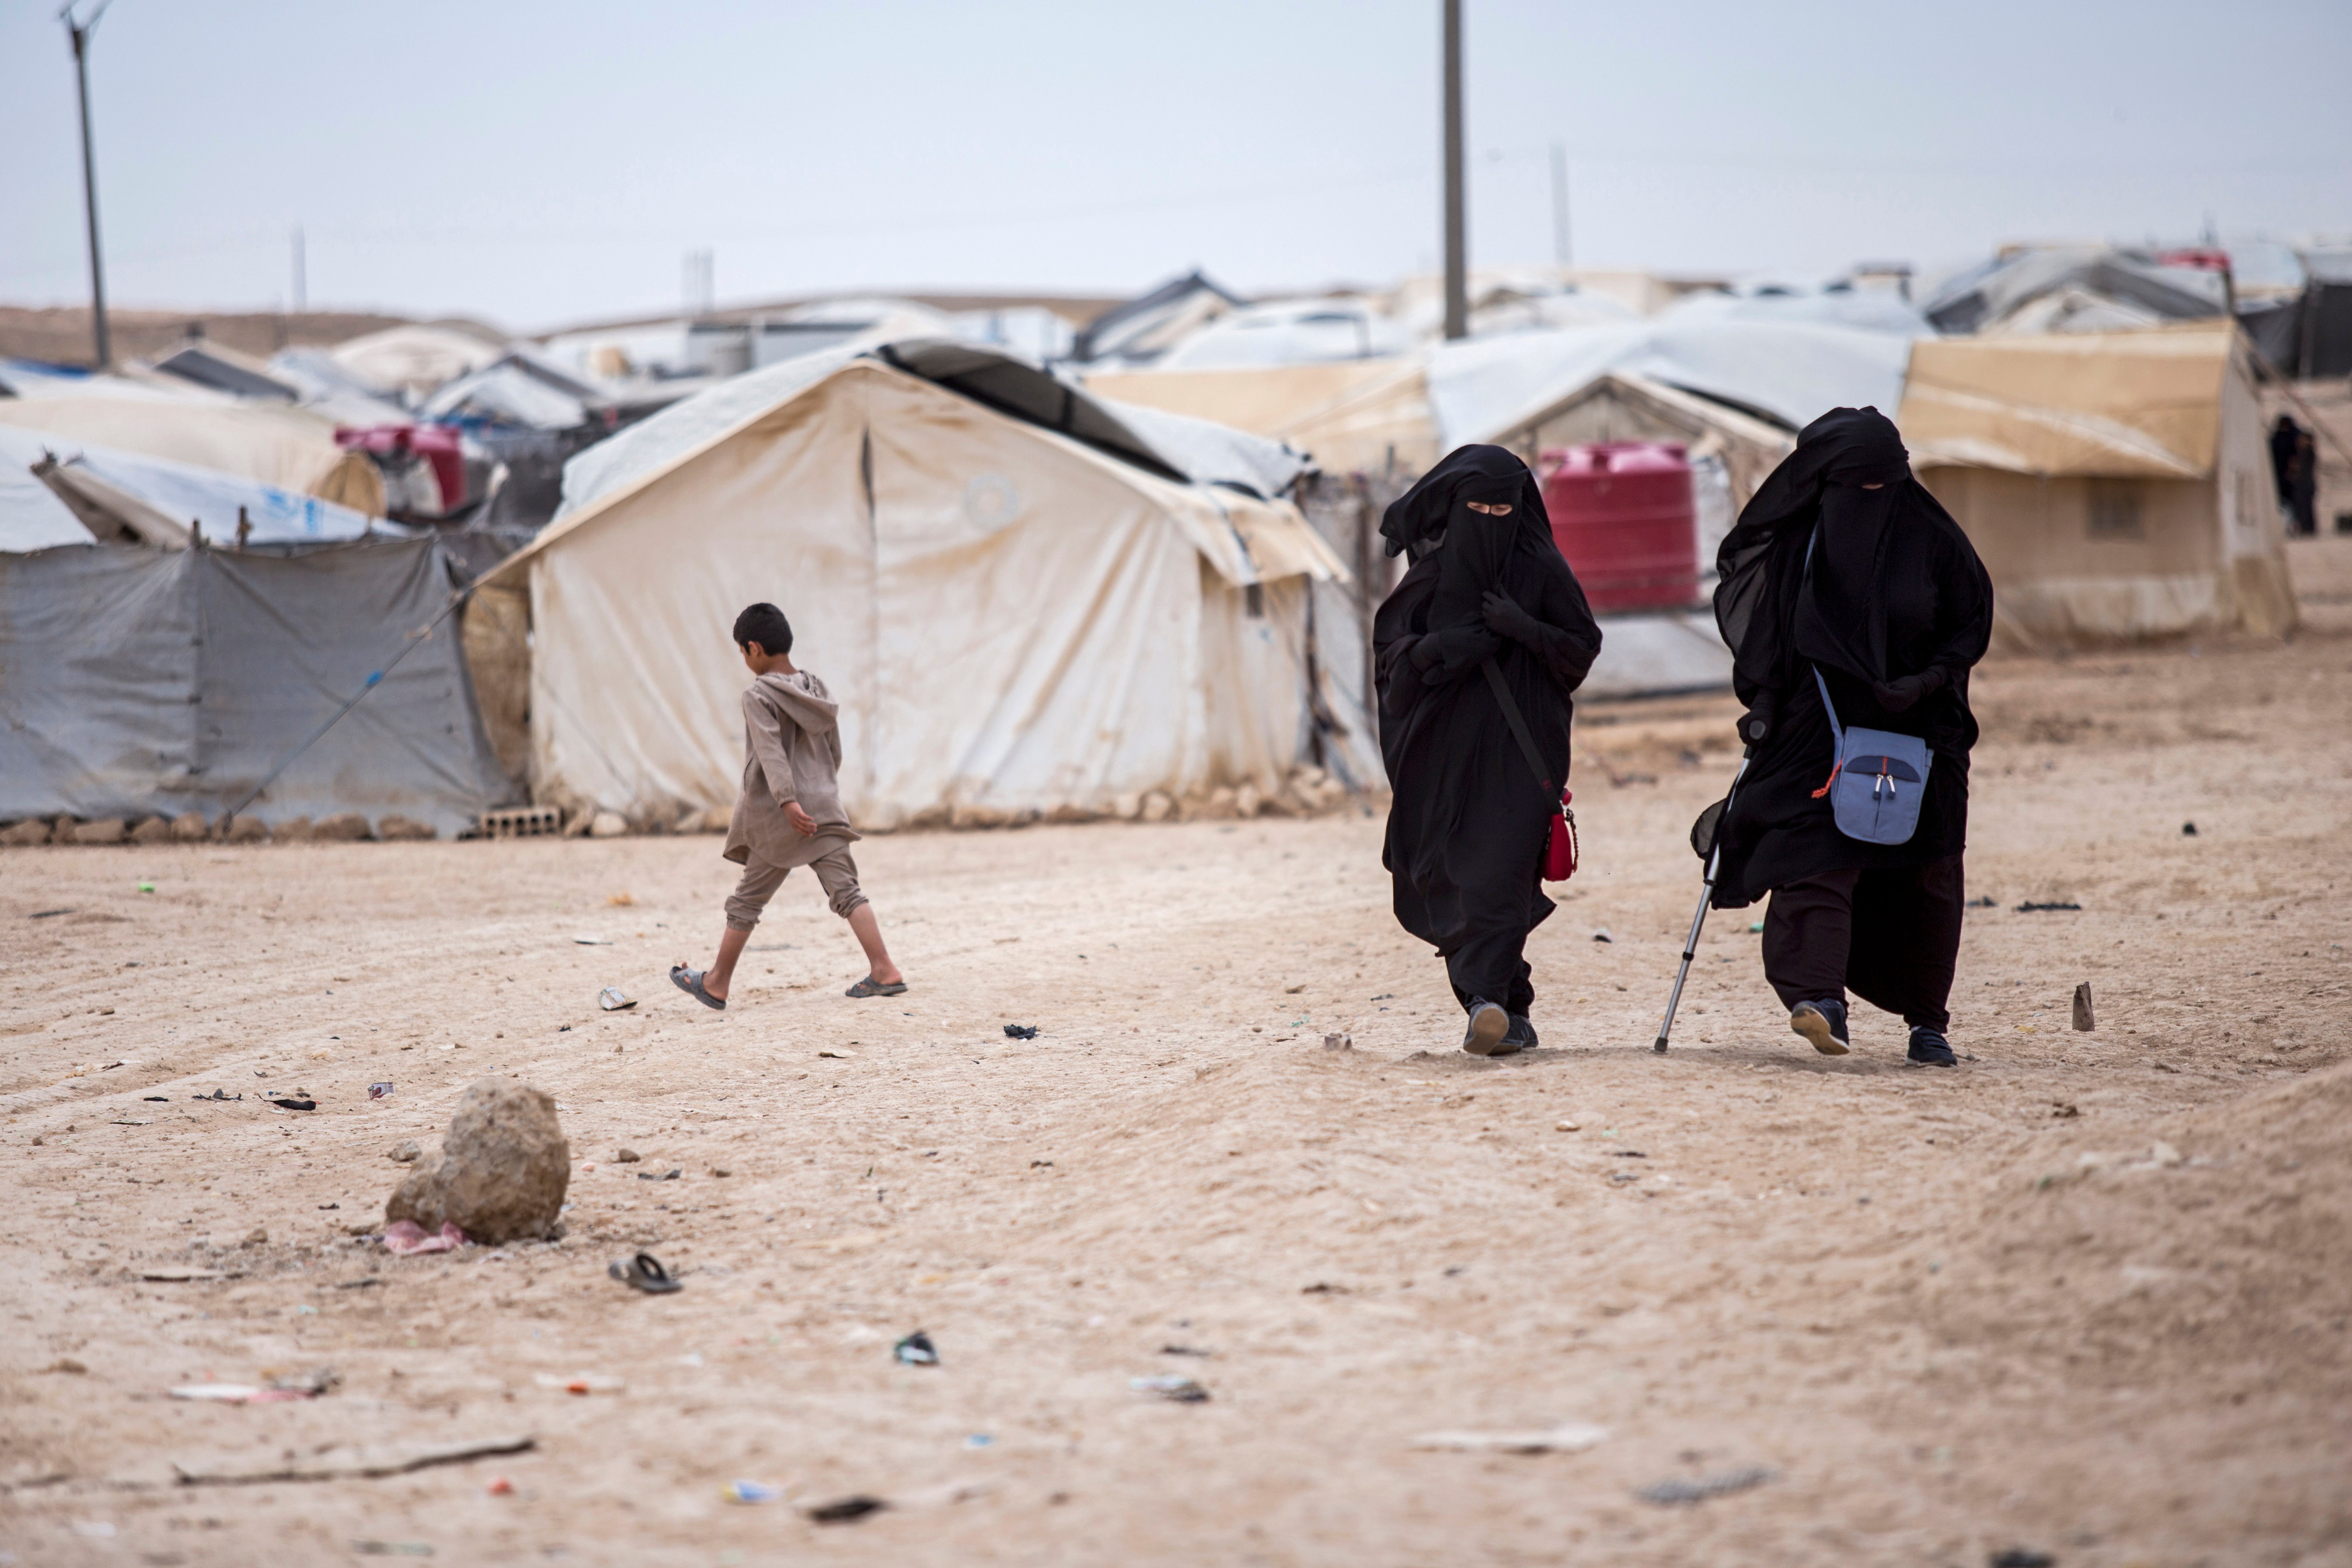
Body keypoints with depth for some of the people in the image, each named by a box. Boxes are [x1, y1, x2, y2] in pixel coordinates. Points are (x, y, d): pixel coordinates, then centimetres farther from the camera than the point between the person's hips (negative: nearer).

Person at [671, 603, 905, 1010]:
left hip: (779, 819, -5)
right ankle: (885, 971, -15)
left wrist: (787, 801, -30)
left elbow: (772, 752, -21)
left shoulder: (759, 698, -9)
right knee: (845, 890, -1)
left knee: (747, 900, 7)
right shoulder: (816, 688, 12)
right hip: (825, 808, 5)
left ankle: (717, 983, 18)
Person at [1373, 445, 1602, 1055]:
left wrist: (1525, 630, -16)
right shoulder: (1435, 570, 7)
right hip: (1446, 746, 3)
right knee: (1452, 872, 1)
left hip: (1519, 746, -3)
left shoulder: (1541, 568, 1)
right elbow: (1389, 642, 7)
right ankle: (1509, 1009, 11)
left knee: (1501, 867, -16)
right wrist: (1437, 649, -14)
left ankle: (1490, 997, -25)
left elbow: (1583, 646, 1)